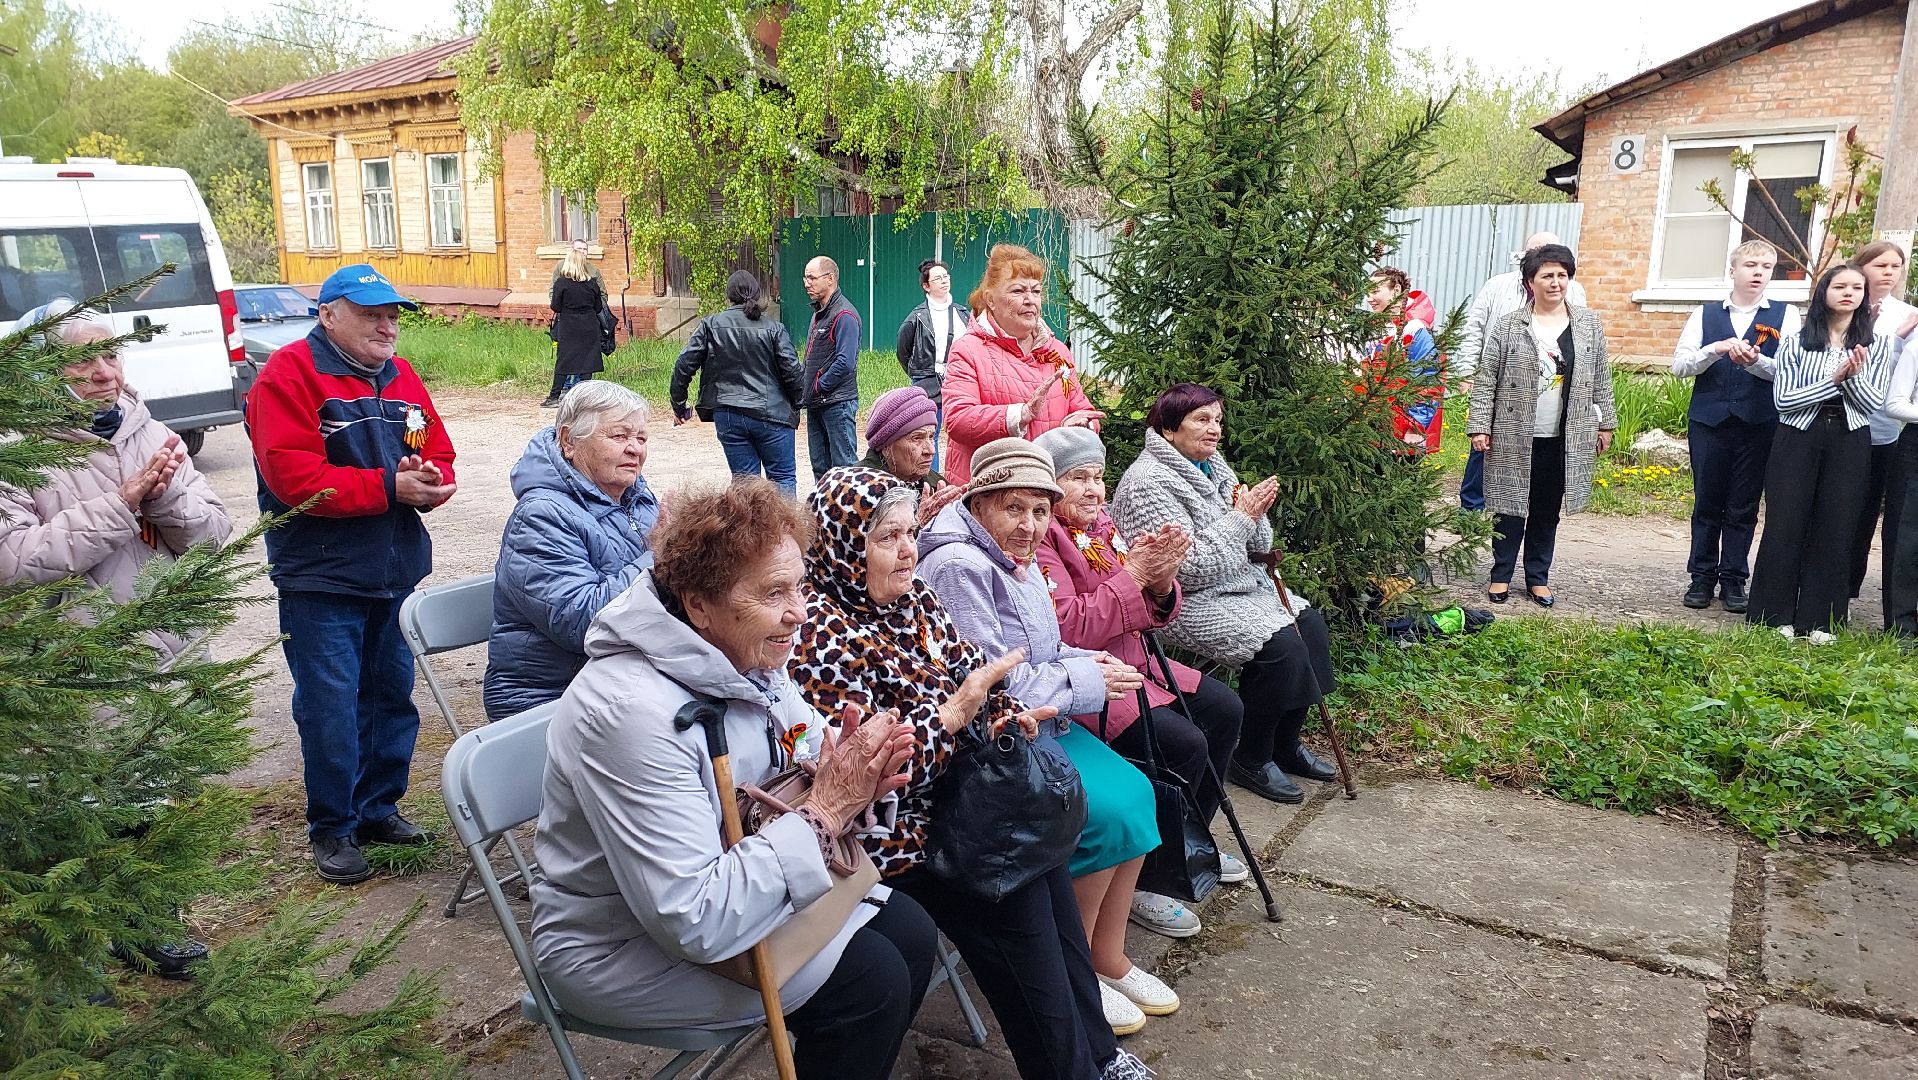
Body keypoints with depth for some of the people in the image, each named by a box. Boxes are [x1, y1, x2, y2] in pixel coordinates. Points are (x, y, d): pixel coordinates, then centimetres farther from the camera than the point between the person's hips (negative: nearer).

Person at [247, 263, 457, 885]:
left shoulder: (401, 378, 11)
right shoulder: (290, 374, -9)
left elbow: (440, 457, 10)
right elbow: (293, 477, -21)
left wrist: (430, 482, -14)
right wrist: (389, 486, -21)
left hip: (397, 574, 6)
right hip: (321, 579, -6)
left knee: (392, 698, 15)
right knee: (331, 708, 0)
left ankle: (379, 808, 31)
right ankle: (332, 828, 17)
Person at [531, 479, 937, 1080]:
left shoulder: (749, 659, -6)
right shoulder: (634, 714, -33)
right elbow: (692, 922, -33)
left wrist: (855, 779, -20)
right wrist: (825, 813, -30)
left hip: (724, 883, 8)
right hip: (620, 947, -8)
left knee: (911, 934, 2)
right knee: (871, 980, -17)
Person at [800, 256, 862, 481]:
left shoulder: (844, 315, -13)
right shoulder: (818, 312, 17)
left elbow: (845, 362, -22)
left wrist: (819, 387, -14)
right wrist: (805, 390, 10)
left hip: (838, 403, -10)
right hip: (815, 404, 10)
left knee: (843, 467, -5)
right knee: (820, 467, 14)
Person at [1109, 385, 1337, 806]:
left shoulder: (1214, 467, 10)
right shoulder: (1149, 482, -18)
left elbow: (1257, 548, 12)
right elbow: (1189, 567, -24)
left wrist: (1254, 513, -10)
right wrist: (1241, 517, -19)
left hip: (1240, 583, 9)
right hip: (1186, 603, -9)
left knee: (1310, 623, -1)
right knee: (1280, 643, -21)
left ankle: (1285, 743, 14)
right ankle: (1250, 759, -3)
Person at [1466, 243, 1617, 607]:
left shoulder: (1589, 324, 6)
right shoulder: (1508, 327, -2)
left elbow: (1600, 379, 11)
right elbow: (1486, 380, -3)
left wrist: (1605, 423, 10)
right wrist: (1479, 427, -8)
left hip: (1565, 439, 3)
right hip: (1514, 437, -2)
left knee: (1548, 510, 10)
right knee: (1511, 506, 3)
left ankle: (1538, 577, 20)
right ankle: (1501, 575, 15)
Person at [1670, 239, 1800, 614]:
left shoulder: (1785, 315, 5)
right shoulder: (1705, 315, 9)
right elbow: (1679, 365, 0)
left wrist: (1754, 361, -22)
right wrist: (1716, 349, -15)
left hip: (1758, 425, -1)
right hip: (1708, 421, 1)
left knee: (1743, 507, 5)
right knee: (1706, 502, 6)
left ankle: (1733, 579, 15)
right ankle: (1702, 577, 15)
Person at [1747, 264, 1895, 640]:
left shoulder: (1876, 345, 7)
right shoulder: (1796, 342, 3)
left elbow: (1874, 403, 0)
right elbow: (1783, 399, -6)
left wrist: (1853, 376, -17)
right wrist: (1834, 379, -15)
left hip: (1849, 444, 1)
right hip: (1798, 440, -1)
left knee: (1835, 530, 3)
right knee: (1785, 525, -1)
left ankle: (1820, 619, 11)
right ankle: (1776, 614, 8)